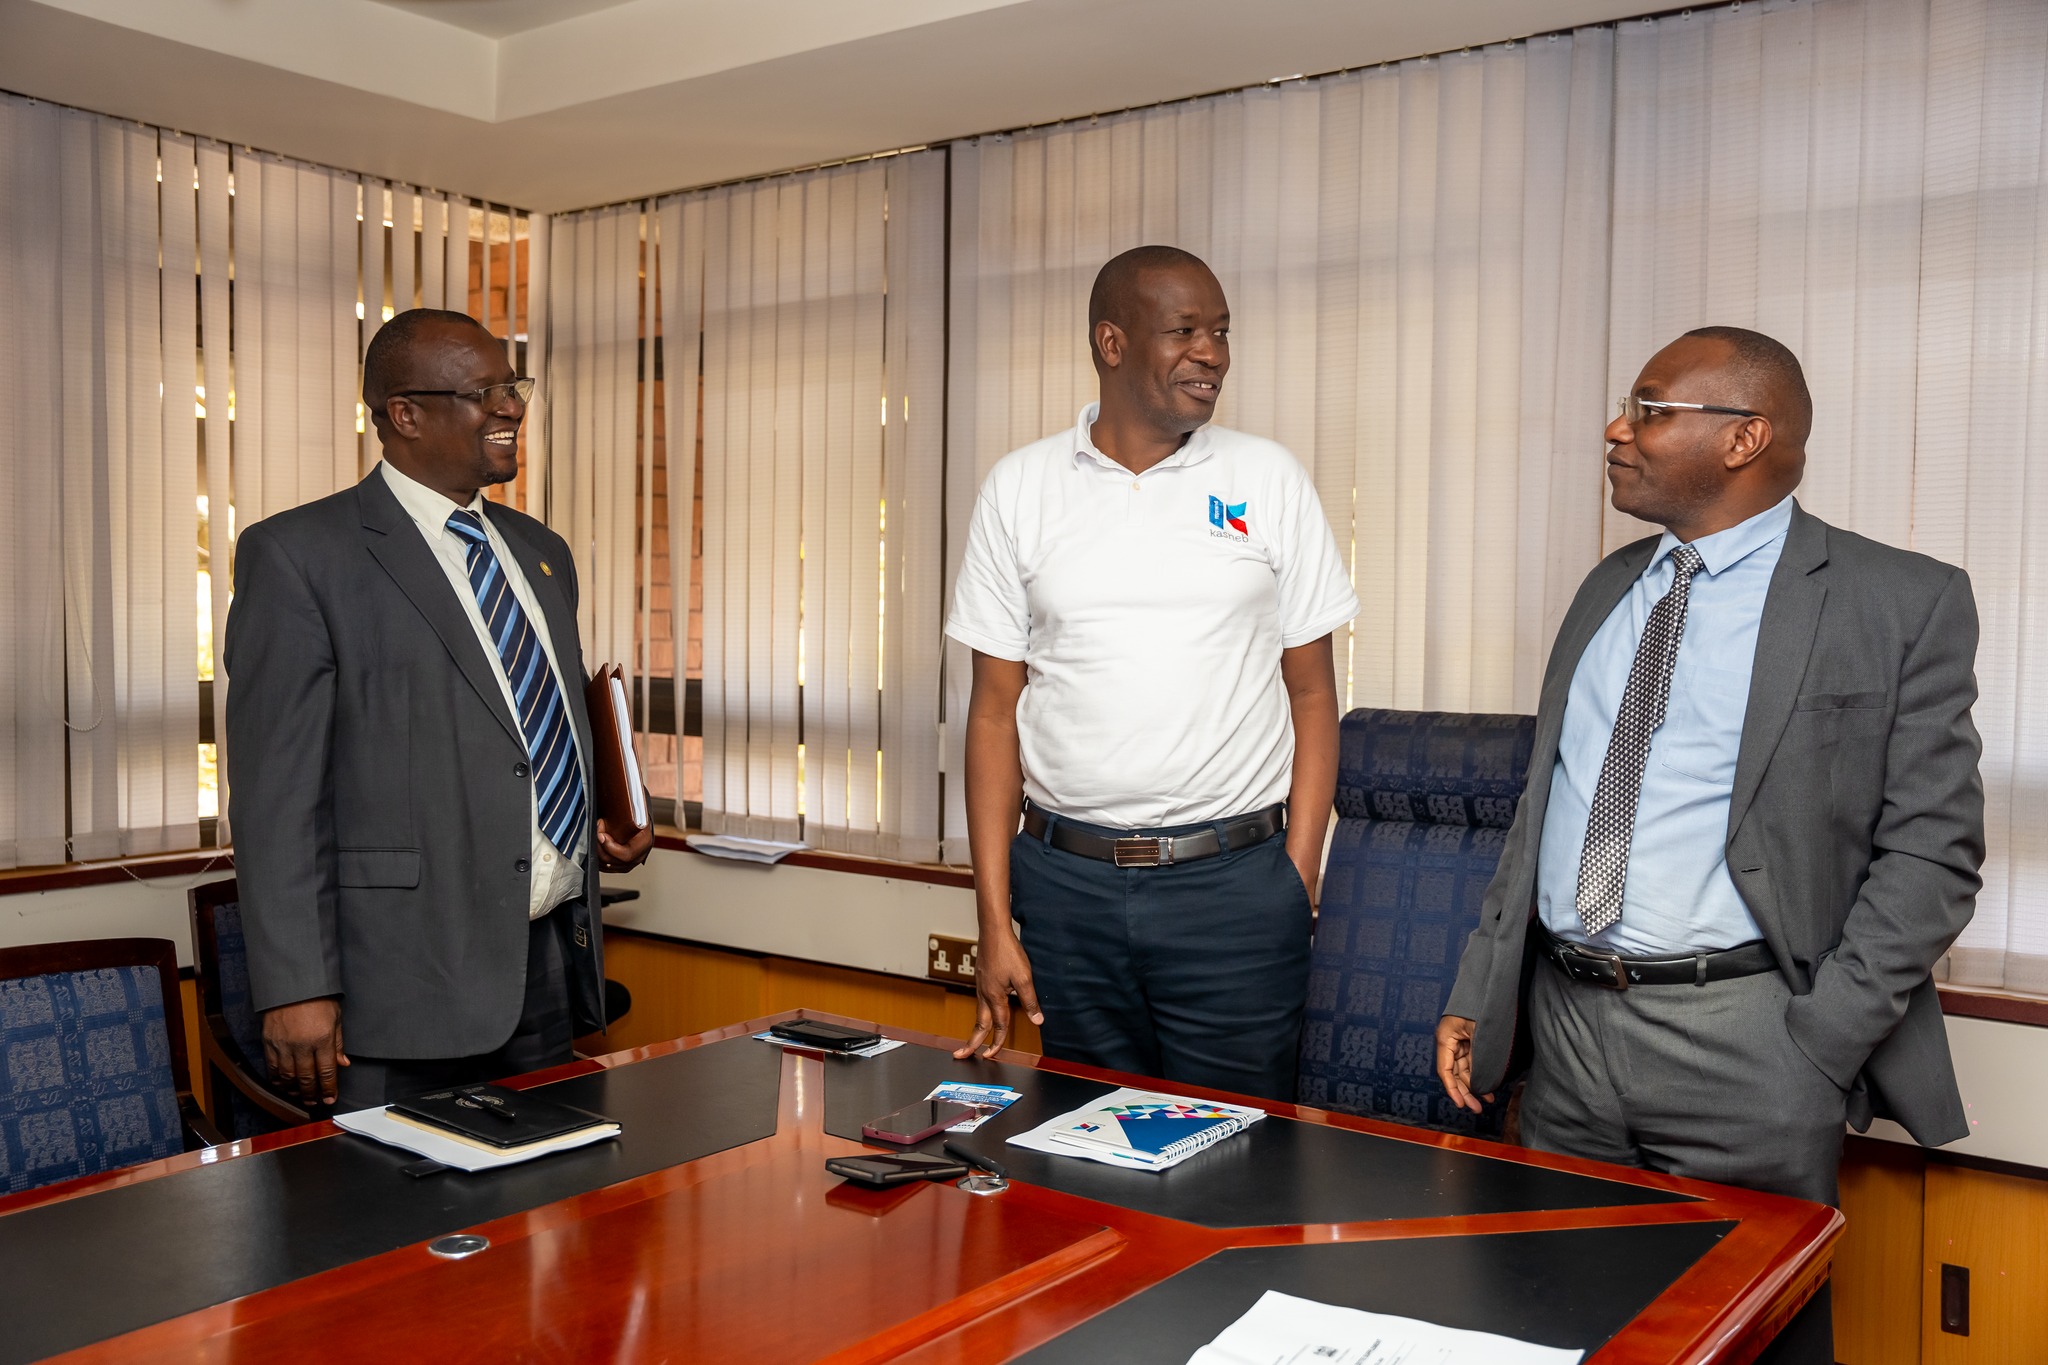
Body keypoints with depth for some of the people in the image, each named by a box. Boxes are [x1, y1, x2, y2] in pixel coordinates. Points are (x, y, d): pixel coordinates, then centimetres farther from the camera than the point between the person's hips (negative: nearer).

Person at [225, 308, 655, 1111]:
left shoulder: (541, 554, 16)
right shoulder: (299, 556, -6)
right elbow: (276, 789, -10)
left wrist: (611, 817, 6)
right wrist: (296, 990, -15)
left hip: (553, 967, 6)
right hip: (405, 981, -6)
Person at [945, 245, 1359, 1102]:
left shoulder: (1268, 479, 3)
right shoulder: (1020, 487, 4)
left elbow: (1312, 694, 4)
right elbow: (996, 709, 4)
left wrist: (1297, 885, -5)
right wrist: (995, 921, 0)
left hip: (1233, 878, -1)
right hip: (1065, 879, 1)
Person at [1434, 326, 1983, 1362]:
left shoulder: (1902, 603, -5)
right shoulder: (1610, 588, 13)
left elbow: (1932, 848, -8)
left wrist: (1820, 1044, -14)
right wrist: (1478, 993, 10)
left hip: (1741, 1043, -5)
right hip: (1566, 1025, 5)